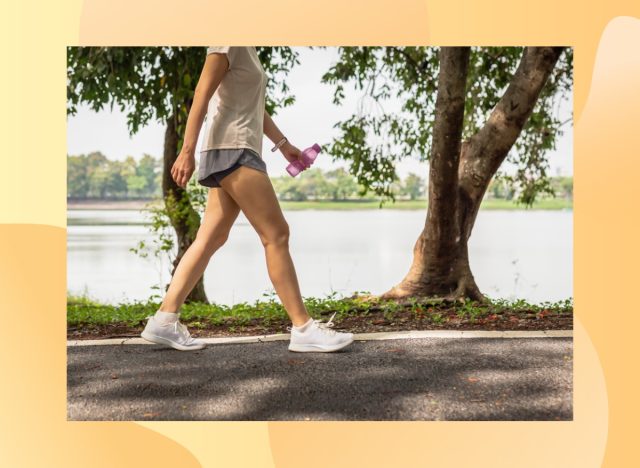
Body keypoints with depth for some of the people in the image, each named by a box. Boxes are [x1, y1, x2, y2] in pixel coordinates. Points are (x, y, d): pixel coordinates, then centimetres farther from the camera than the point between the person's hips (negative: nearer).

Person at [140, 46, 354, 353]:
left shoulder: (247, 51, 22)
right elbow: (202, 95, -15)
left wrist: (283, 143, 25)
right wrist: (187, 150, -21)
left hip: (240, 151, 10)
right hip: (231, 150, -10)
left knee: (211, 239, 5)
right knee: (276, 234, -10)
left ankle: (164, 319, 5)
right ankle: (303, 328, -8)